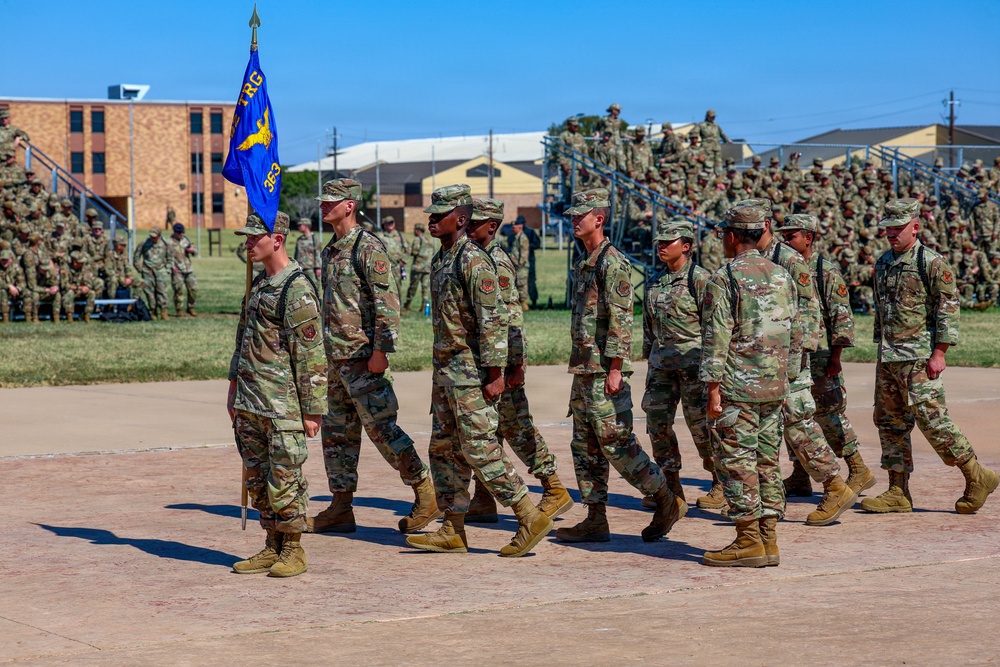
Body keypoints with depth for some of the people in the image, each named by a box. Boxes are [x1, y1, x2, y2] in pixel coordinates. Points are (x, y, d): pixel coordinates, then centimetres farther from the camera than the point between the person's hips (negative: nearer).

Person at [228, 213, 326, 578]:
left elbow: (312, 354, -15)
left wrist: (312, 411, -16)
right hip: (250, 403, 9)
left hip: (282, 405, -9)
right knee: (257, 477, 11)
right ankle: (272, 546, 20)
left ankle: (293, 551, 5)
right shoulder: (259, 284, 15)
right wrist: (234, 387, 20)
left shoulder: (297, 289, -13)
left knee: (285, 479, -4)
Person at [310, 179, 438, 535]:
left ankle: (427, 494, 0)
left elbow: (388, 301, -18)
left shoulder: (368, 247, -12)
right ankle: (341, 509, 15)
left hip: (363, 358, -9)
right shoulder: (330, 250, 15)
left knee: (381, 428, -8)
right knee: (337, 433, 10)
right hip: (337, 359, 9)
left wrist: (381, 349, -22)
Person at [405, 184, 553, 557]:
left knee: (479, 449, -9)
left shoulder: (473, 261, -15)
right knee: (443, 449, 10)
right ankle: (453, 532, 15)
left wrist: (494, 373, -22)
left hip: (470, 372, -10)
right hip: (445, 369, 10)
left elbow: (493, 320, -19)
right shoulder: (441, 260, 14)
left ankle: (531, 518, -2)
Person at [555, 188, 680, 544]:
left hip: (605, 371, -10)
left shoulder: (612, 262, -13)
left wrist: (615, 368, -22)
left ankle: (665, 501, 7)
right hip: (583, 369, 10)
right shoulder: (584, 263, 16)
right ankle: (596, 521, 12)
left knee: (616, 444, -7)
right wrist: (580, 366, 20)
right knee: (585, 447, 9)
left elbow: (620, 319, -18)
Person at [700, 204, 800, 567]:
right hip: (773, 388, 7)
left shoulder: (724, 279, -10)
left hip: (737, 388, -7)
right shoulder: (782, 276, 12)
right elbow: (795, 335, 15)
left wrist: (713, 389, -12)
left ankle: (748, 542, -5)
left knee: (738, 462, -3)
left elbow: (716, 338, -14)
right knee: (767, 463, 10)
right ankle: (769, 540, 11)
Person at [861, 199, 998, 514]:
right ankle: (898, 493, 12)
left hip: (918, 357, -8)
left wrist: (939, 352, -17)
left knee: (931, 420, -10)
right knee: (890, 422, 7)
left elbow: (948, 308, -13)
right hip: (888, 357, 8)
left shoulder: (932, 263, -10)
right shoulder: (883, 263, 14)